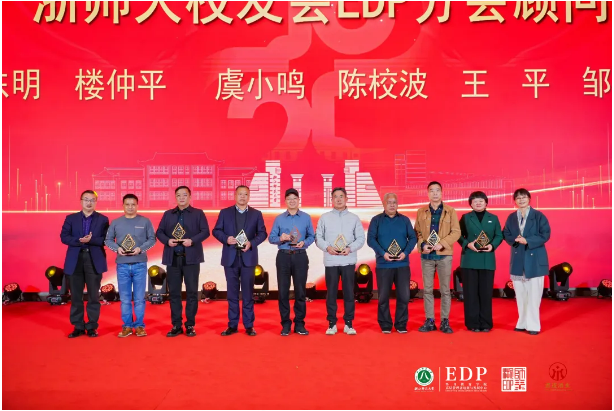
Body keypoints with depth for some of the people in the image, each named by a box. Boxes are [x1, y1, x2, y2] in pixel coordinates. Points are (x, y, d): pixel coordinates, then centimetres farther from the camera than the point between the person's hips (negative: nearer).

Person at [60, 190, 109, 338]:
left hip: (95, 260, -1)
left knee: (94, 295, 3)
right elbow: (64, 237, -1)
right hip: (75, 260, 1)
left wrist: (91, 240, -18)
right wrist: (79, 241, -17)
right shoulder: (71, 218, 9)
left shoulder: (103, 219, 5)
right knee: (76, 296, 6)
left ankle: (92, 326, 12)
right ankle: (78, 327, 15)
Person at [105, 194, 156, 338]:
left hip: (140, 264, -1)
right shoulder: (115, 222, 6)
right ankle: (127, 326, 15)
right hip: (122, 265, 1)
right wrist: (117, 248, -12)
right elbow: (108, 240, 7)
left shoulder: (145, 221, 3)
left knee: (139, 297, 3)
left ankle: (139, 325, 11)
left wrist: (141, 248, -14)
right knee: (125, 298, 6)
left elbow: (152, 239, 2)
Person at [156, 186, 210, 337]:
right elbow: (159, 232, 10)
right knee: (174, 292, 5)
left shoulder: (198, 213, 6)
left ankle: (190, 325, 10)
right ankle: (176, 325, 14)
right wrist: (167, 240, -10)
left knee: (192, 291, 0)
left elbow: (205, 232, -3)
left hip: (191, 257, -2)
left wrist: (192, 240, -18)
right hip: (172, 258, 3)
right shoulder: (168, 214, 14)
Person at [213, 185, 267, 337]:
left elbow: (262, 233, 5)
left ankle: (249, 325, 11)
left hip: (248, 257, 0)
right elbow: (216, 230, 6)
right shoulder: (225, 212, 7)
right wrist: (226, 238, -14)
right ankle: (232, 325, 14)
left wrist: (252, 243, -13)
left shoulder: (256, 214, 7)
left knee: (248, 292, 3)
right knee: (232, 292, 6)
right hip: (230, 257, 1)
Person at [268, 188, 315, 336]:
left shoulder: (306, 217, 6)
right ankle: (285, 323, 13)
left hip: (300, 256, 0)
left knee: (300, 290, 3)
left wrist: (304, 243, -15)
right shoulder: (279, 218, 6)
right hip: (283, 256, 0)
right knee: (283, 290, 2)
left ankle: (299, 323, 14)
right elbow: (271, 238, 3)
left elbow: (312, 236, 5)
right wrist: (280, 238, -17)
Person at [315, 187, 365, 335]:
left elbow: (361, 238, 4)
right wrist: (327, 247, -13)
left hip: (348, 261, 0)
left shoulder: (354, 218, 8)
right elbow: (318, 237, 5)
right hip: (331, 261, 0)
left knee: (349, 292, 3)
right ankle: (332, 323, 12)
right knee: (331, 293, 3)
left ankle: (348, 323, 12)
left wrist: (350, 248, -13)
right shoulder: (324, 217, 8)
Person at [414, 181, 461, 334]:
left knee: (445, 289, 3)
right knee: (427, 289, 4)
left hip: (444, 255, -2)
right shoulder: (421, 211, 9)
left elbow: (456, 232, -3)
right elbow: (417, 232, 8)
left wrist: (442, 244, -16)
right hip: (427, 255, 2)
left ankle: (445, 321, 10)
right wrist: (422, 244, -11)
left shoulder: (450, 211, 3)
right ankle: (430, 321, 12)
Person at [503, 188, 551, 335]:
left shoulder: (538, 216, -3)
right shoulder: (511, 217, 9)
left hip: (535, 259, -4)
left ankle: (533, 325, 3)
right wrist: (515, 239, -13)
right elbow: (506, 235, 9)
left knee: (533, 294, -3)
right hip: (518, 259, 4)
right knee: (520, 293, 9)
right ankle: (523, 323, 18)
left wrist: (528, 241, -19)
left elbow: (545, 234, -8)